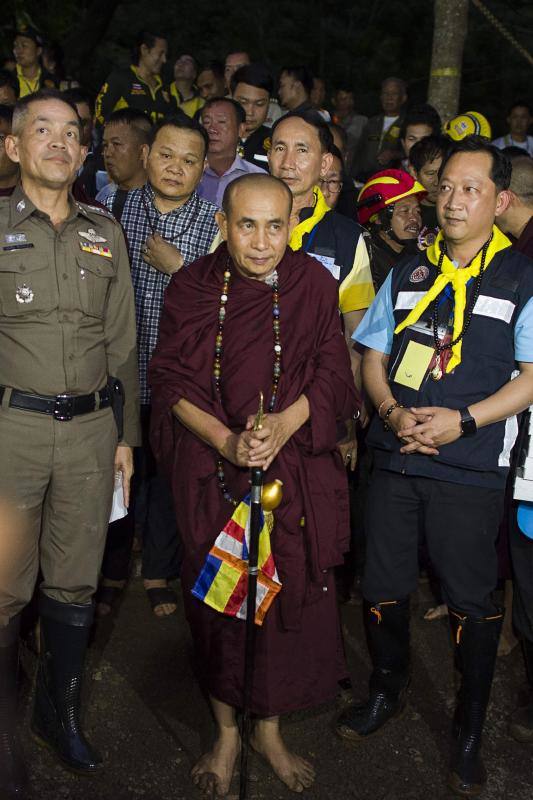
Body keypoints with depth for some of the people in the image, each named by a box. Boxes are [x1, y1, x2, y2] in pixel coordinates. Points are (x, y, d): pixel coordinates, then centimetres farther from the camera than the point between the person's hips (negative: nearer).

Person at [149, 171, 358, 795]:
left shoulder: (314, 284, -3)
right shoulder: (192, 287, -3)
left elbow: (332, 374, -2)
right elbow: (170, 380, -4)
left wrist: (283, 425, -19)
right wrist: (225, 440, -18)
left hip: (294, 468, 0)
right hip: (210, 469, 0)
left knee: (290, 593, 5)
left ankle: (269, 728, 31)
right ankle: (226, 731, 31)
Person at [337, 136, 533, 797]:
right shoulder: (408, 274, 11)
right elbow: (372, 358, 12)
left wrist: (464, 420, -18)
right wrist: (391, 411, -8)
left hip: (470, 467, -3)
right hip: (393, 455, 4)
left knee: (470, 599, 6)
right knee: (383, 586, 13)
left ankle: (469, 731, 28)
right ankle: (387, 690, 40)